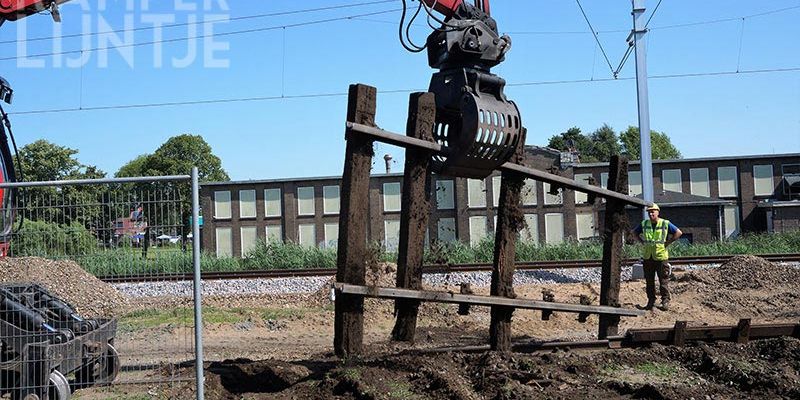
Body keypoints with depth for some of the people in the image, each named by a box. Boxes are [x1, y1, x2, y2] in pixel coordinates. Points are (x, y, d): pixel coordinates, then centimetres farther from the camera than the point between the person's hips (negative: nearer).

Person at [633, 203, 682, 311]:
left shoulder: (665, 224, -3)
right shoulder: (644, 224, 7)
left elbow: (679, 233, -1)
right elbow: (635, 232, 23)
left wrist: (668, 242, -5)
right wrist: (643, 242, 9)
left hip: (661, 256, -3)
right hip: (647, 257, 3)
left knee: (663, 281, -1)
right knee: (649, 281, 8)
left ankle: (665, 301, 6)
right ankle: (651, 301, 17)